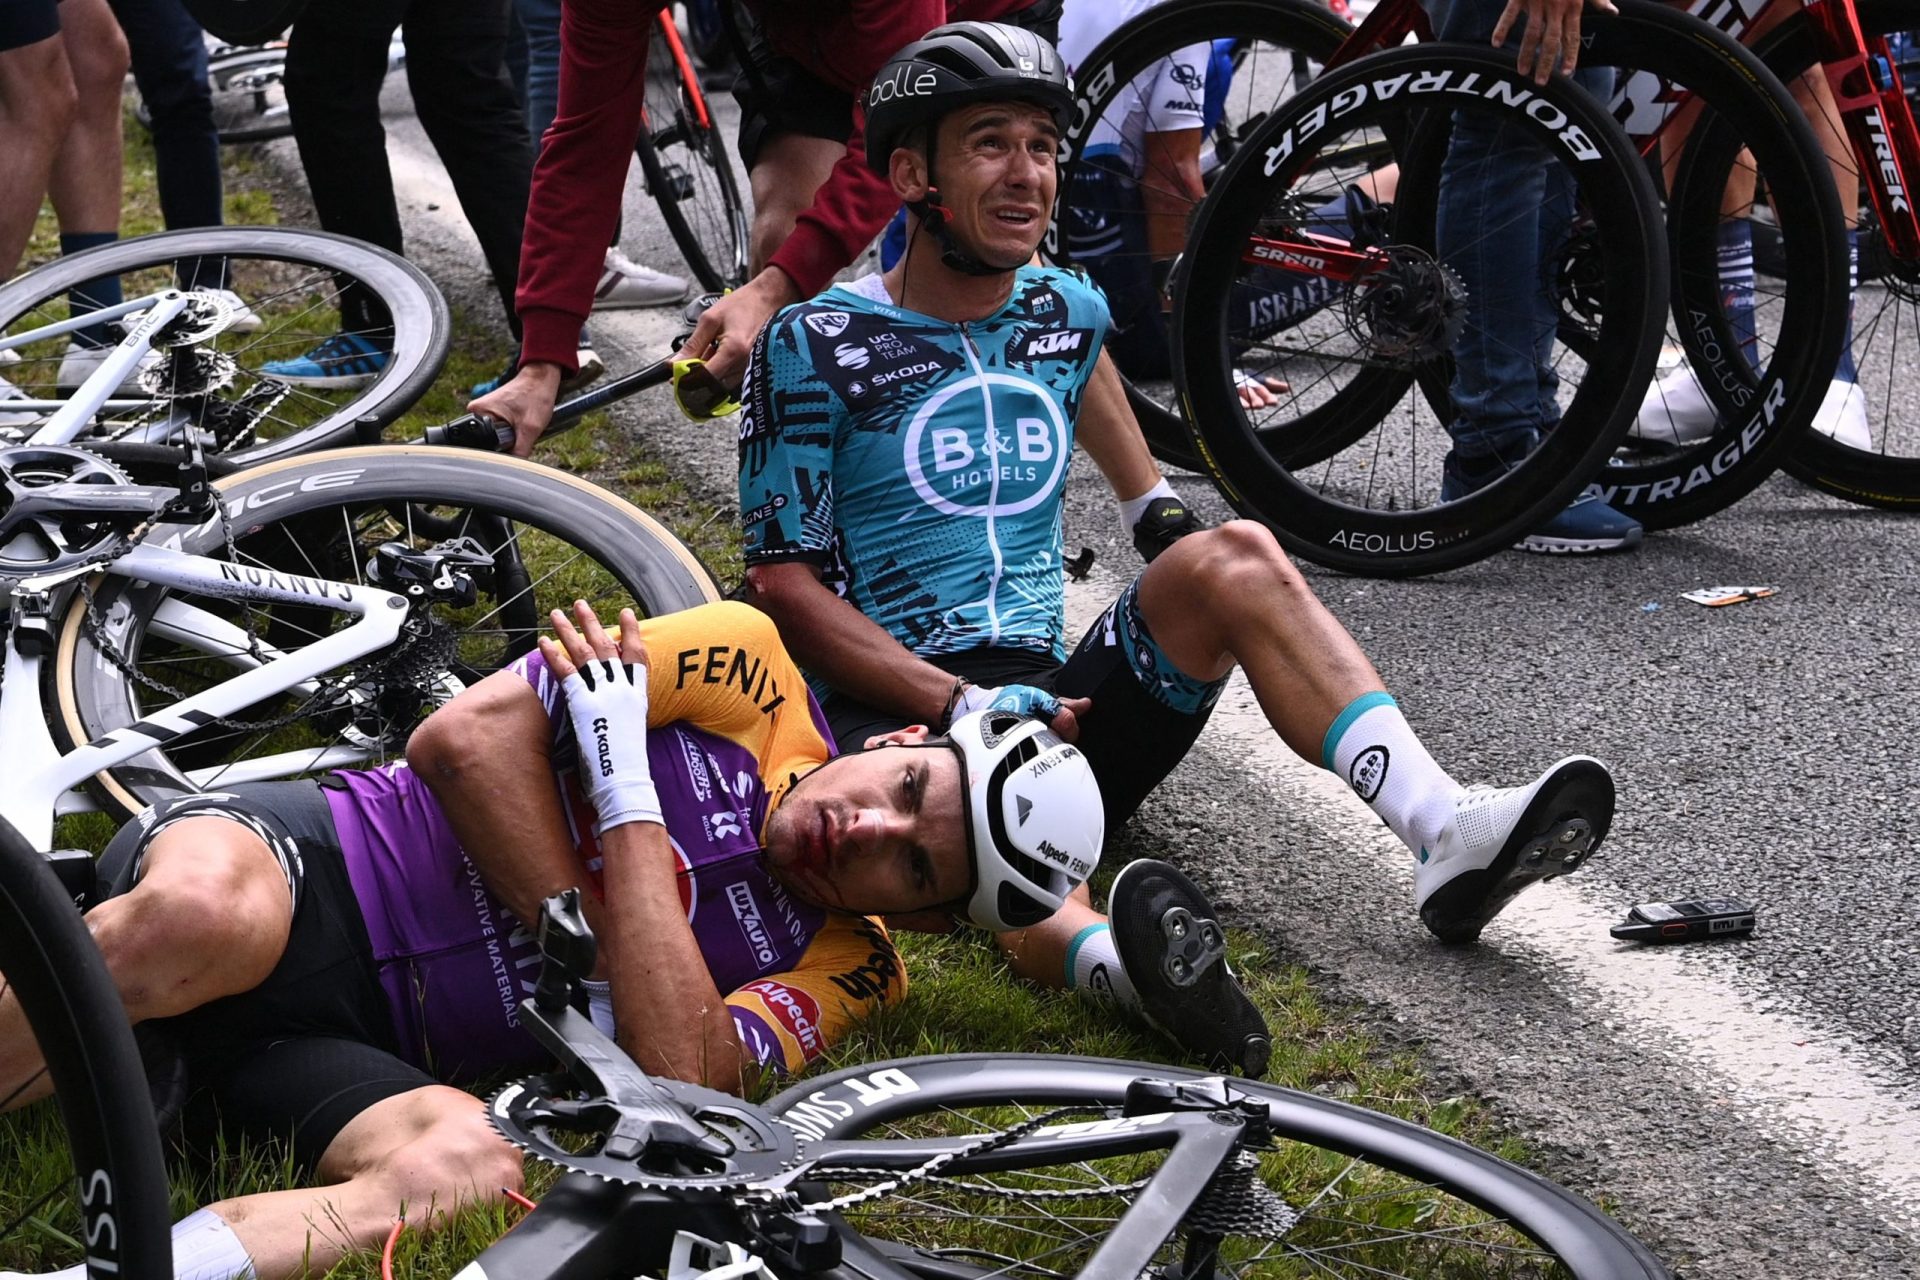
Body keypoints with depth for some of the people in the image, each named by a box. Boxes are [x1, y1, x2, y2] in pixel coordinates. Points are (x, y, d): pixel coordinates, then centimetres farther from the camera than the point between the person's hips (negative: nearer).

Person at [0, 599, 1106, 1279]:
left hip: (362, 1047, 2)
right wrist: (581, 939, -11)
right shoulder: (752, 674, 3)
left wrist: (625, 787, -13)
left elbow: (679, 1078, -14)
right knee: (206, 910, -41)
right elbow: (467, 737, -4)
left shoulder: (845, 972, 7)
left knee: (475, 1165, -36)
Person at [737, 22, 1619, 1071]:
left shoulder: (1066, 314, 15)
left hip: (1053, 704, 5)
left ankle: (1446, 835, -36)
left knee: (1231, 556, -21)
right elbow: (785, 583, -5)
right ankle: (1102, 954, -72)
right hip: (894, 709, -5)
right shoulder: (818, 346, -2)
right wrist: (963, 703, -17)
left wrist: (1164, 530, 29)